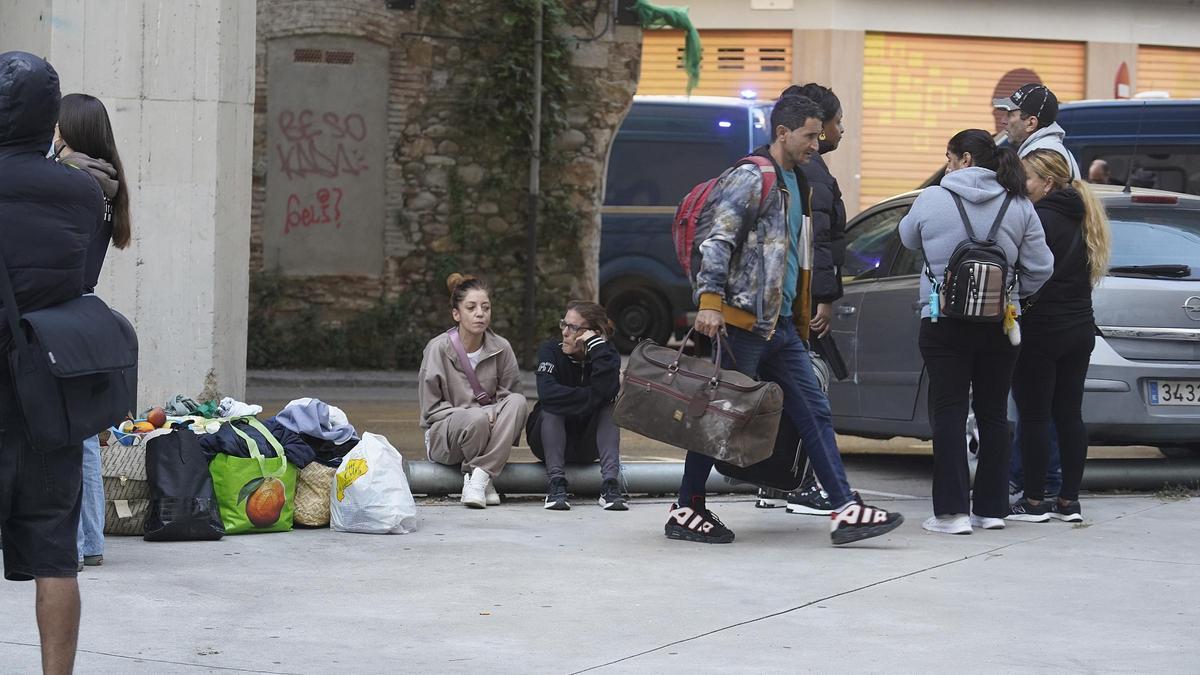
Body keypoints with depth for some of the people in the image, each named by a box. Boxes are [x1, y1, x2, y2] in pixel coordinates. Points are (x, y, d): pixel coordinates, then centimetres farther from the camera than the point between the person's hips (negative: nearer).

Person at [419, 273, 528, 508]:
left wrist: (494, 415, -18)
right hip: (442, 439, -3)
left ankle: (478, 478, -30)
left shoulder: (501, 348, 1)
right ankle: (485, 480, -9)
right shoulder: (438, 348, -8)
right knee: (476, 420, -37)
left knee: (518, 401, -25)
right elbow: (431, 407, -5)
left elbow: (510, 394, 7)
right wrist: (476, 415, -19)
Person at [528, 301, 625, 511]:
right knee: (552, 407, -28)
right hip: (549, 440, -1)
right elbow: (547, 392, -32)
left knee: (609, 408, -23)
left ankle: (610, 483, -36)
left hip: (588, 446, 1)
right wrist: (592, 396, -27)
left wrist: (597, 346, -30)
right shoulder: (550, 351, -11)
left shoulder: (608, 355, -8)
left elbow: (607, 391, -31)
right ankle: (556, 483, -37)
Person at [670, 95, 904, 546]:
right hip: (743, 321, -9)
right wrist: (710, 301, -26)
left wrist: (802, 316, 26)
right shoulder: (751, 178, -10)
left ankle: (845, 510, 1)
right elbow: (718, 241, -18)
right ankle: (686, 511, 7)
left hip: (781, 323, 9)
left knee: (814, 413, 3)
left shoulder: (797, 184, 19)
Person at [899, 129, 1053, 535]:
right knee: (993, 414, 12)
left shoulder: (932, 201, -7)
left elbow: (908, 239, 12)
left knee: (948, 413, -1)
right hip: (999, 324, 3)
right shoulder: (1019, 207, 1)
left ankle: (952, 510, -7)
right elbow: (1039, 268, 1)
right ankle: (991, 507, 15)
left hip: (944, 324, -3)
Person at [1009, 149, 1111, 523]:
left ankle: (1034, 501, 1)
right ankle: (1069, 501, 13)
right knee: (1069, 415, 10)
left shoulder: (1040, 219, -16)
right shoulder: (1080, 219, 12)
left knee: (1034, 416, -2)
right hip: (1079, 330, 8)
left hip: (1040, 332, -8)